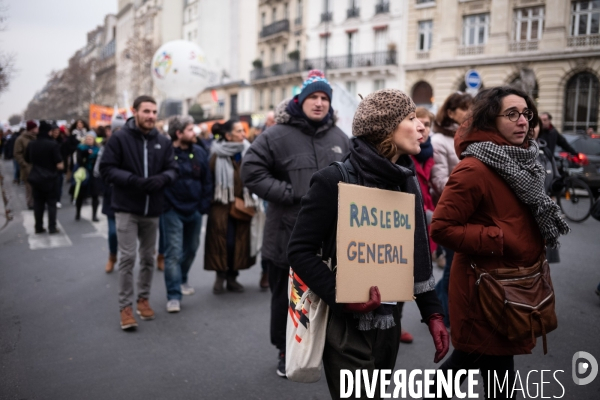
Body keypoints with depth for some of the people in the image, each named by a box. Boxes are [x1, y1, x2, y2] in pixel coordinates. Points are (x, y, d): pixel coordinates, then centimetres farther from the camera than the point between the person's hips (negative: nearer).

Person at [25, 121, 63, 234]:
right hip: (49, 178, -4)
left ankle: (39, 227, 15)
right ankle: (52, 227, 4)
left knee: (38, 203, 12)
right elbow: (59, 165, -17)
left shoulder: (31, 144, 0)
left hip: (35, 178, 4)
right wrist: (61, 165, 4)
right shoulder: (53, 145, -15)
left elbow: (27, 161, 11)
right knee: (51, 203, 6)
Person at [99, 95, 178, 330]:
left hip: (153, 210, 4)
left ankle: (143, 298, 30)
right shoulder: (119, 138, -7)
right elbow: (106, 169, -9)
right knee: (127, 257, -5)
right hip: (126, 209, -4)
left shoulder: (163, 142, 4)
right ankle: (125, 306, 6)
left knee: (148, 257, 14)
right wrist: (134, 180, -22)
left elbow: (172, 169, 7)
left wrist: (162, 178, -16)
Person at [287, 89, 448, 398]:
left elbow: (418, 254, 10)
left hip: (389, 319, 7)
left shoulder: (406, 181, 6)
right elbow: (300, 251, -15)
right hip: (348, 323, -7)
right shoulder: (336, 180, -15)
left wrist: (432, 313, 6)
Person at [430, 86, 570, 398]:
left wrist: (535, 243, 6)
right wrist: (499, 240, -22)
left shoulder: (521, 162, 8)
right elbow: (441, 228, -23)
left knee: (471, 356, 22)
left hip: (515, 280, 9)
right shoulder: (474, 170, -21)